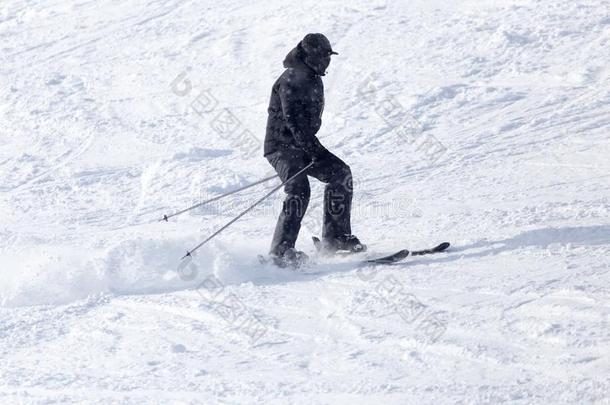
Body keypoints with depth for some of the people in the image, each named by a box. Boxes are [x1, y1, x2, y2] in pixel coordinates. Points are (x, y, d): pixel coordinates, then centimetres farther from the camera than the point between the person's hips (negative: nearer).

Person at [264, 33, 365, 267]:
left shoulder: (314, 80, 16)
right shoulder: (292, 79, -15)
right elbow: (293, 120, -24)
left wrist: (314, 147, 25)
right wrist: (314, 149, -28)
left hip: (303, 145, 9)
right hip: (281, 146, -9)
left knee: (340, 173, 2)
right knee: (299, 189, -26)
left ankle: (335, 237, 7)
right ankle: (281, 250, -29)